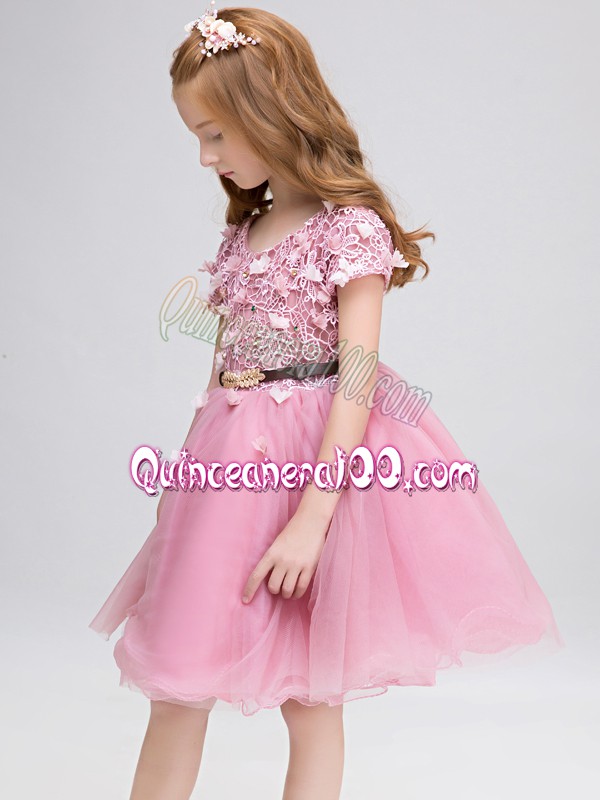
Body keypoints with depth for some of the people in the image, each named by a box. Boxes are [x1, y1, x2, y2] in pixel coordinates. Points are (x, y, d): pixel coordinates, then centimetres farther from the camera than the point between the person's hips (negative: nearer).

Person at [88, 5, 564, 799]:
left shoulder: (351, 227, -11)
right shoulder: (244, 229, 12)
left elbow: (357, 378, -17)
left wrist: (311, 518, -22)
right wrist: (191, 465, 13)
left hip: (321, 464, -7)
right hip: (233, 464, 7)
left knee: (311, 700, 7)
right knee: (175, 694, 8)